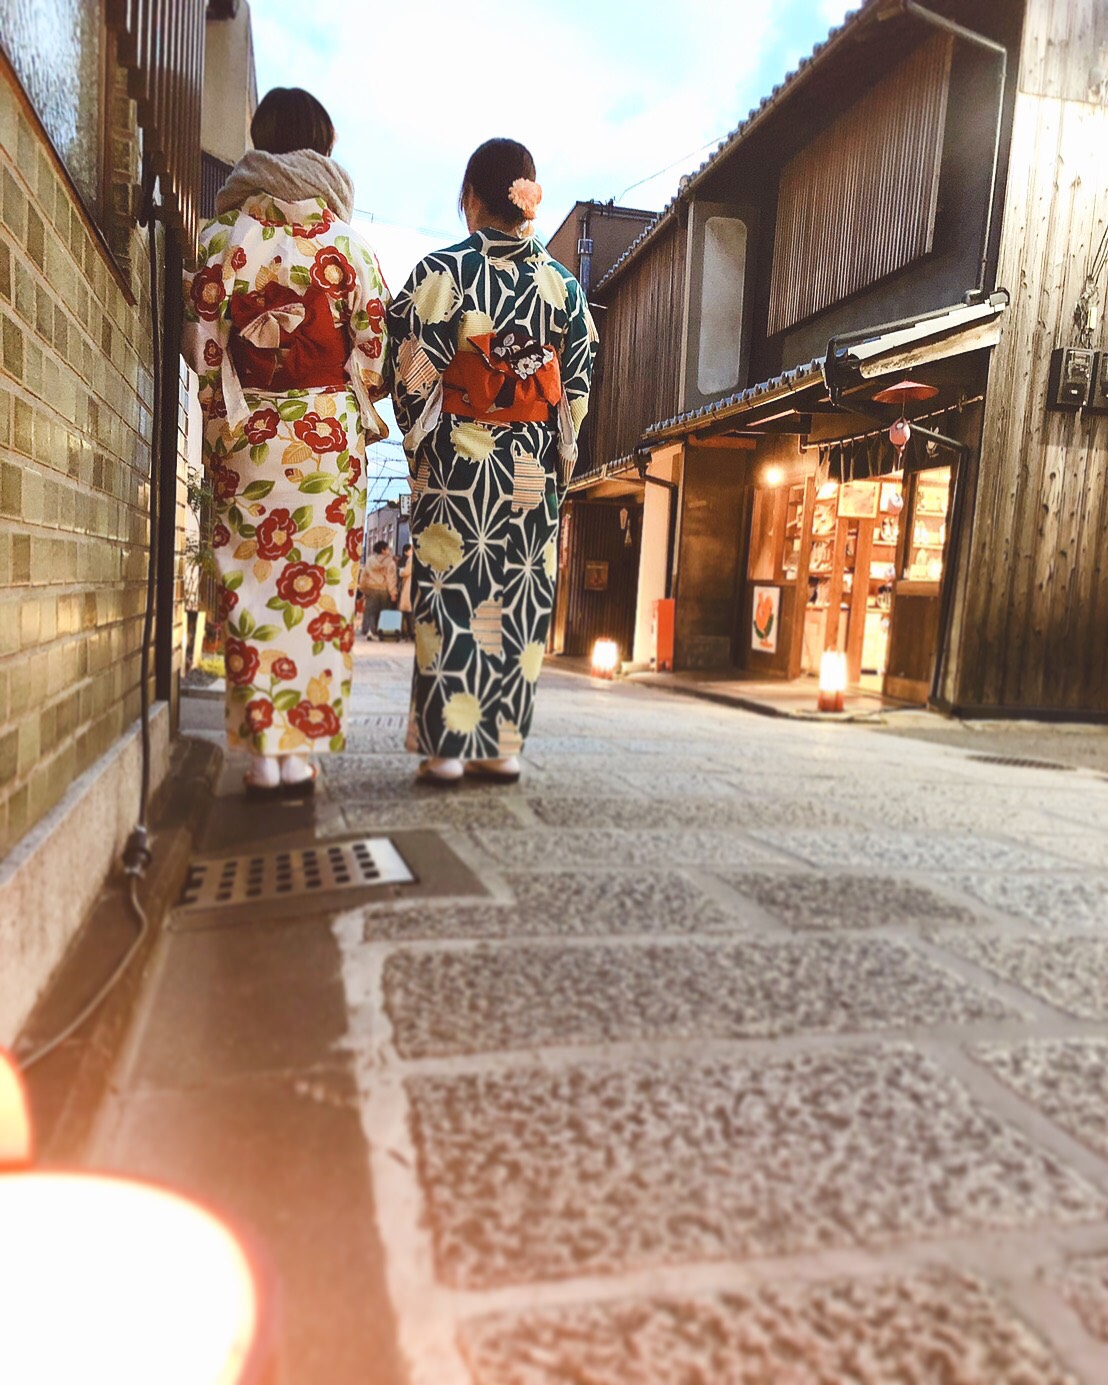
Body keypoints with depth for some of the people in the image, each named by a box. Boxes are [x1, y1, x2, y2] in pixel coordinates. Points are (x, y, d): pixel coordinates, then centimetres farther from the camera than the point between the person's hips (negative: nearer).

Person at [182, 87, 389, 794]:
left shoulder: (225, 233, 5)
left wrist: (220, 420, 12)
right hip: (328, 430, 0)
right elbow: (372, 348, 3)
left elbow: (201, 340, 2)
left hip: (246, 432, 0)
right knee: (318, 585, 2)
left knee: (251, 583, 2)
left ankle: (263, 751, 2)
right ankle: (301, 748, 3)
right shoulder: (350, 242, 5)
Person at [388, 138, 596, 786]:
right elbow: (577, 386, 8)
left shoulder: (441, 271, -3)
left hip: (458, 463, -3)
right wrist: (560, 455, 15)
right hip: (533, 465, 3)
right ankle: (504, 746, 11)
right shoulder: (562, 281, 7)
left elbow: (414, 374, -5)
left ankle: (446, 748, 3)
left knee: (452, 599, 1)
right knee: (521, 603, 6)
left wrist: (419, 444, 8)